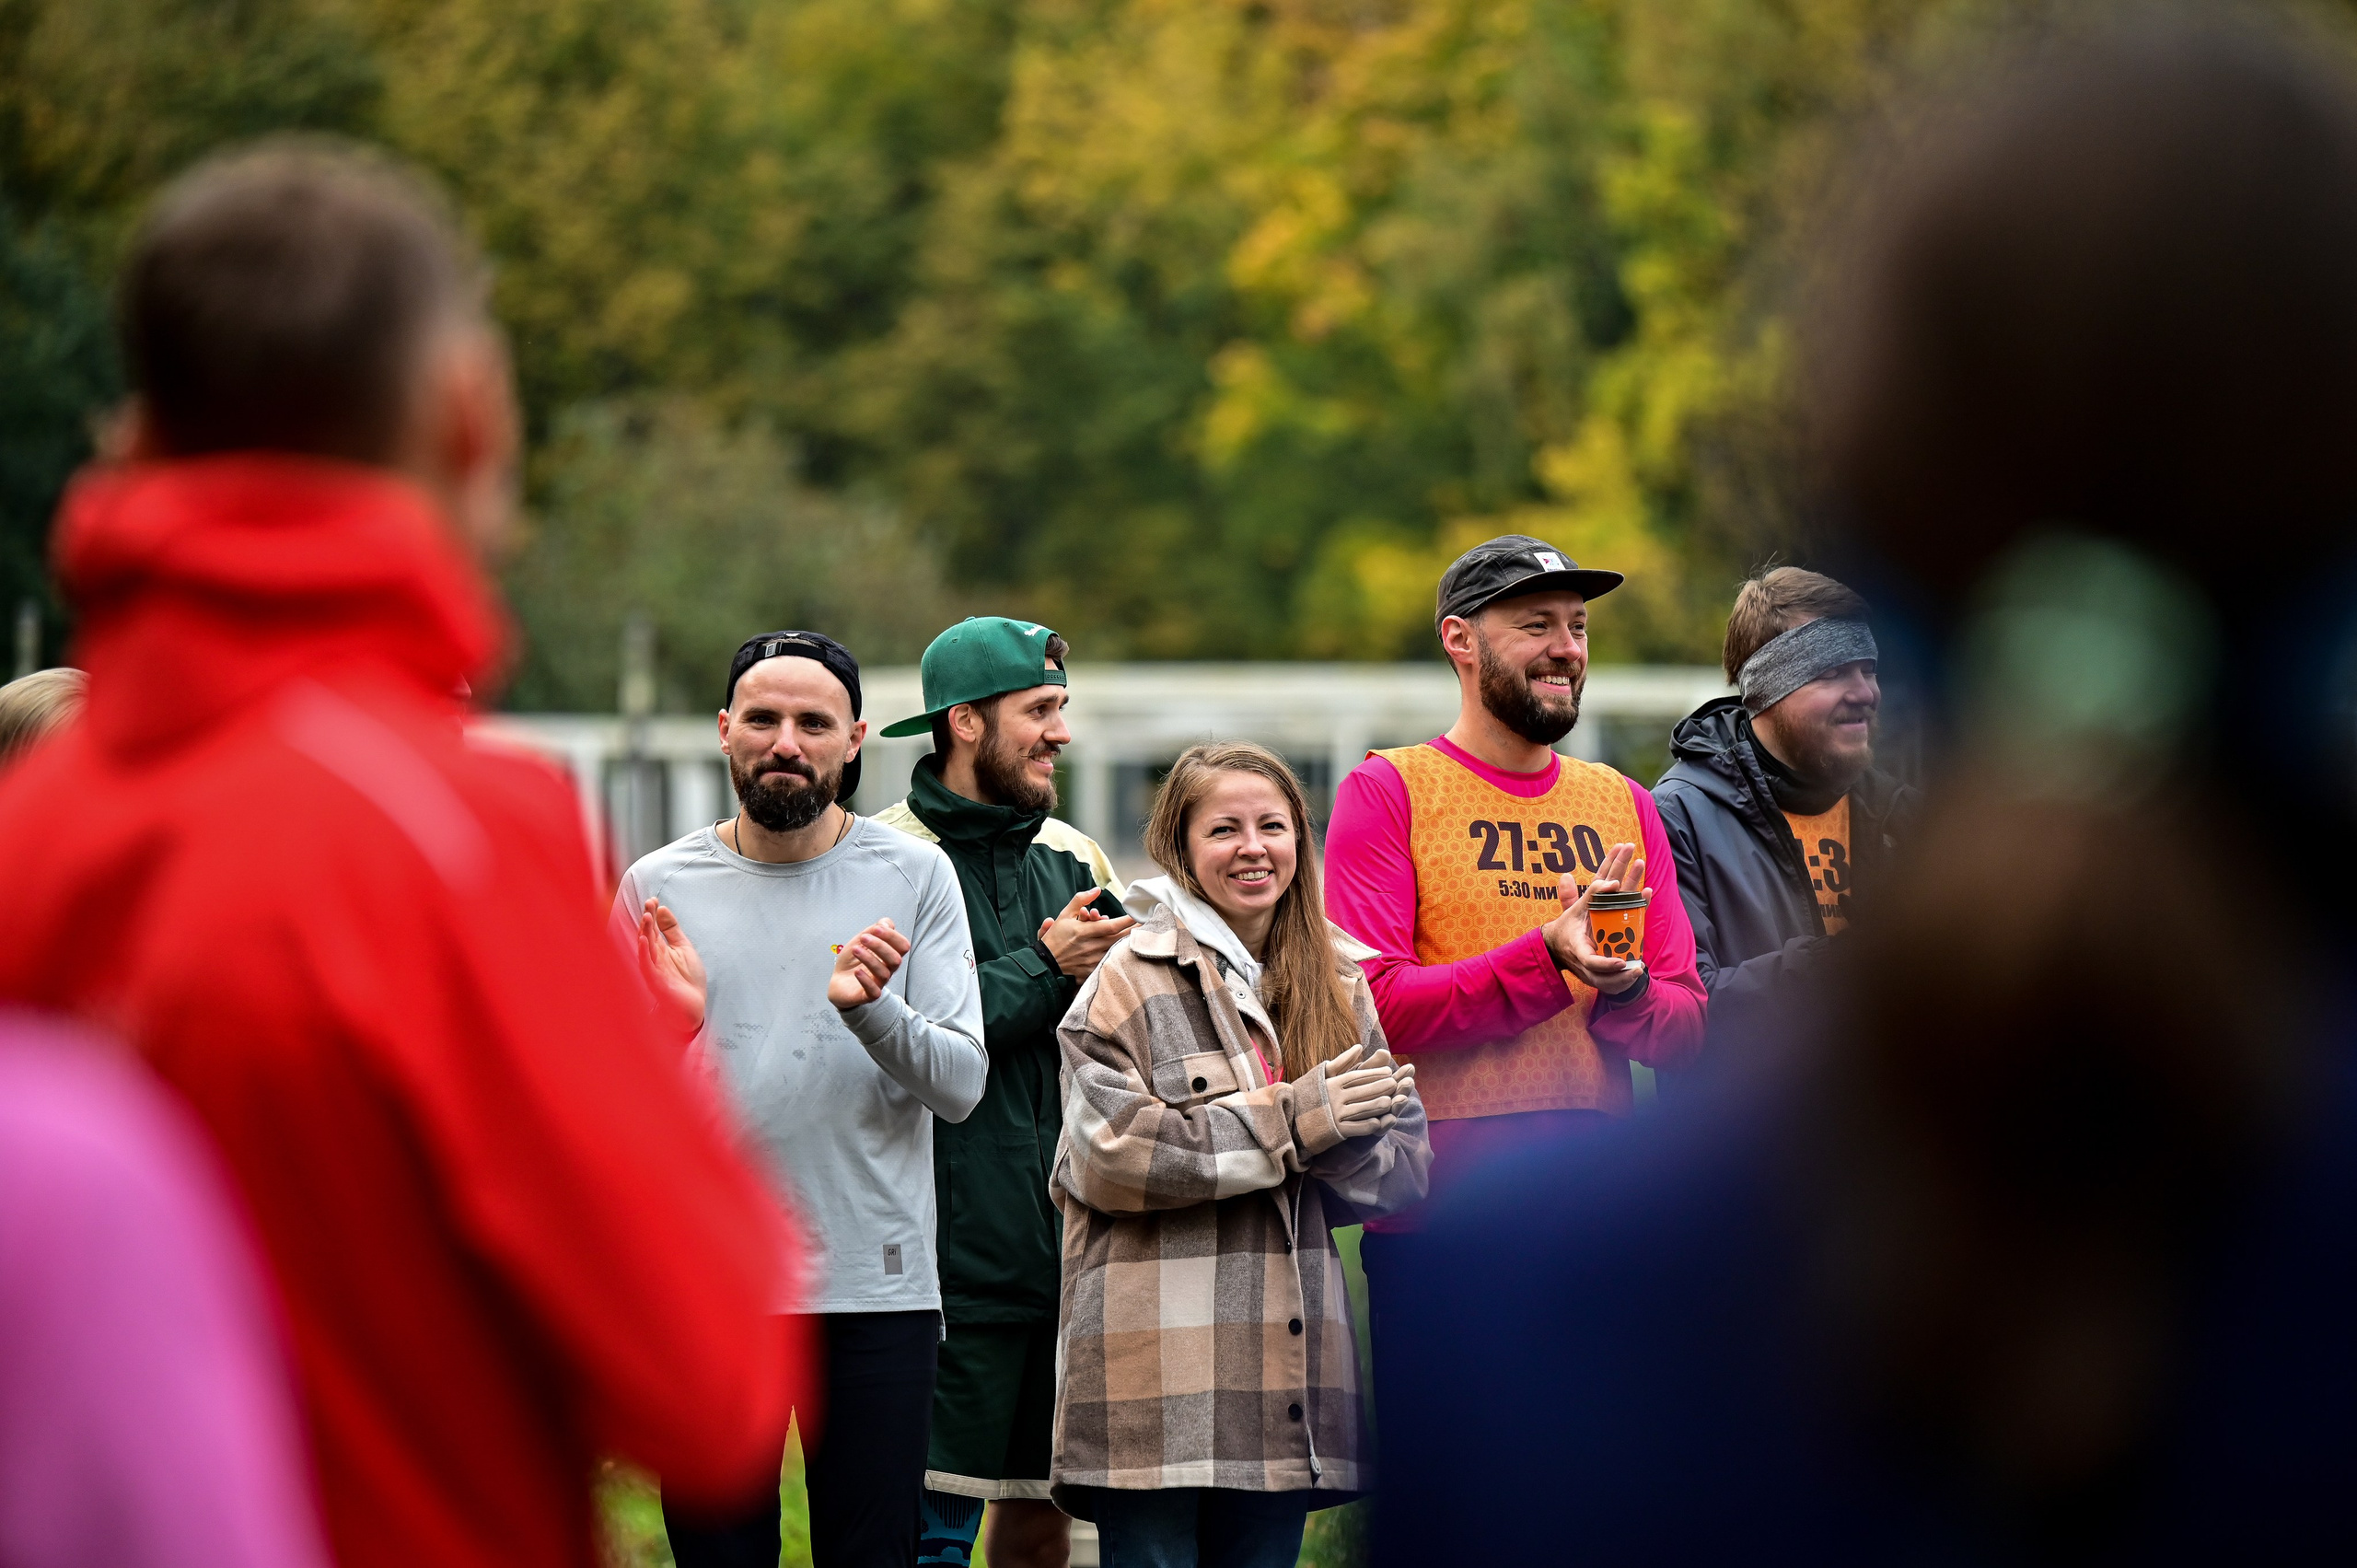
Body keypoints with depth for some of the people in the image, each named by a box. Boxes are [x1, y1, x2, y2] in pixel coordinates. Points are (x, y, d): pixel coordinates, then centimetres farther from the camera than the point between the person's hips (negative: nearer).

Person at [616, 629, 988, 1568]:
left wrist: (872, 1008, -21)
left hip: (874, 1285, -1)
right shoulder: (658, 889, 6)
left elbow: (961, 1085, -3)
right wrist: (667, 1025, -15)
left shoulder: (912, 877, 3)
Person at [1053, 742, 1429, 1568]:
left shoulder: (1337, 982, 15)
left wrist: (1339, 1144, -13)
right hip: (1157, 1374, -5)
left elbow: (1405, 1168, 11)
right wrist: (1289, 1122, -13)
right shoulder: (1131, 979, -2)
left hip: (1286, 1363, 5)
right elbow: (1103, 1156, -13)